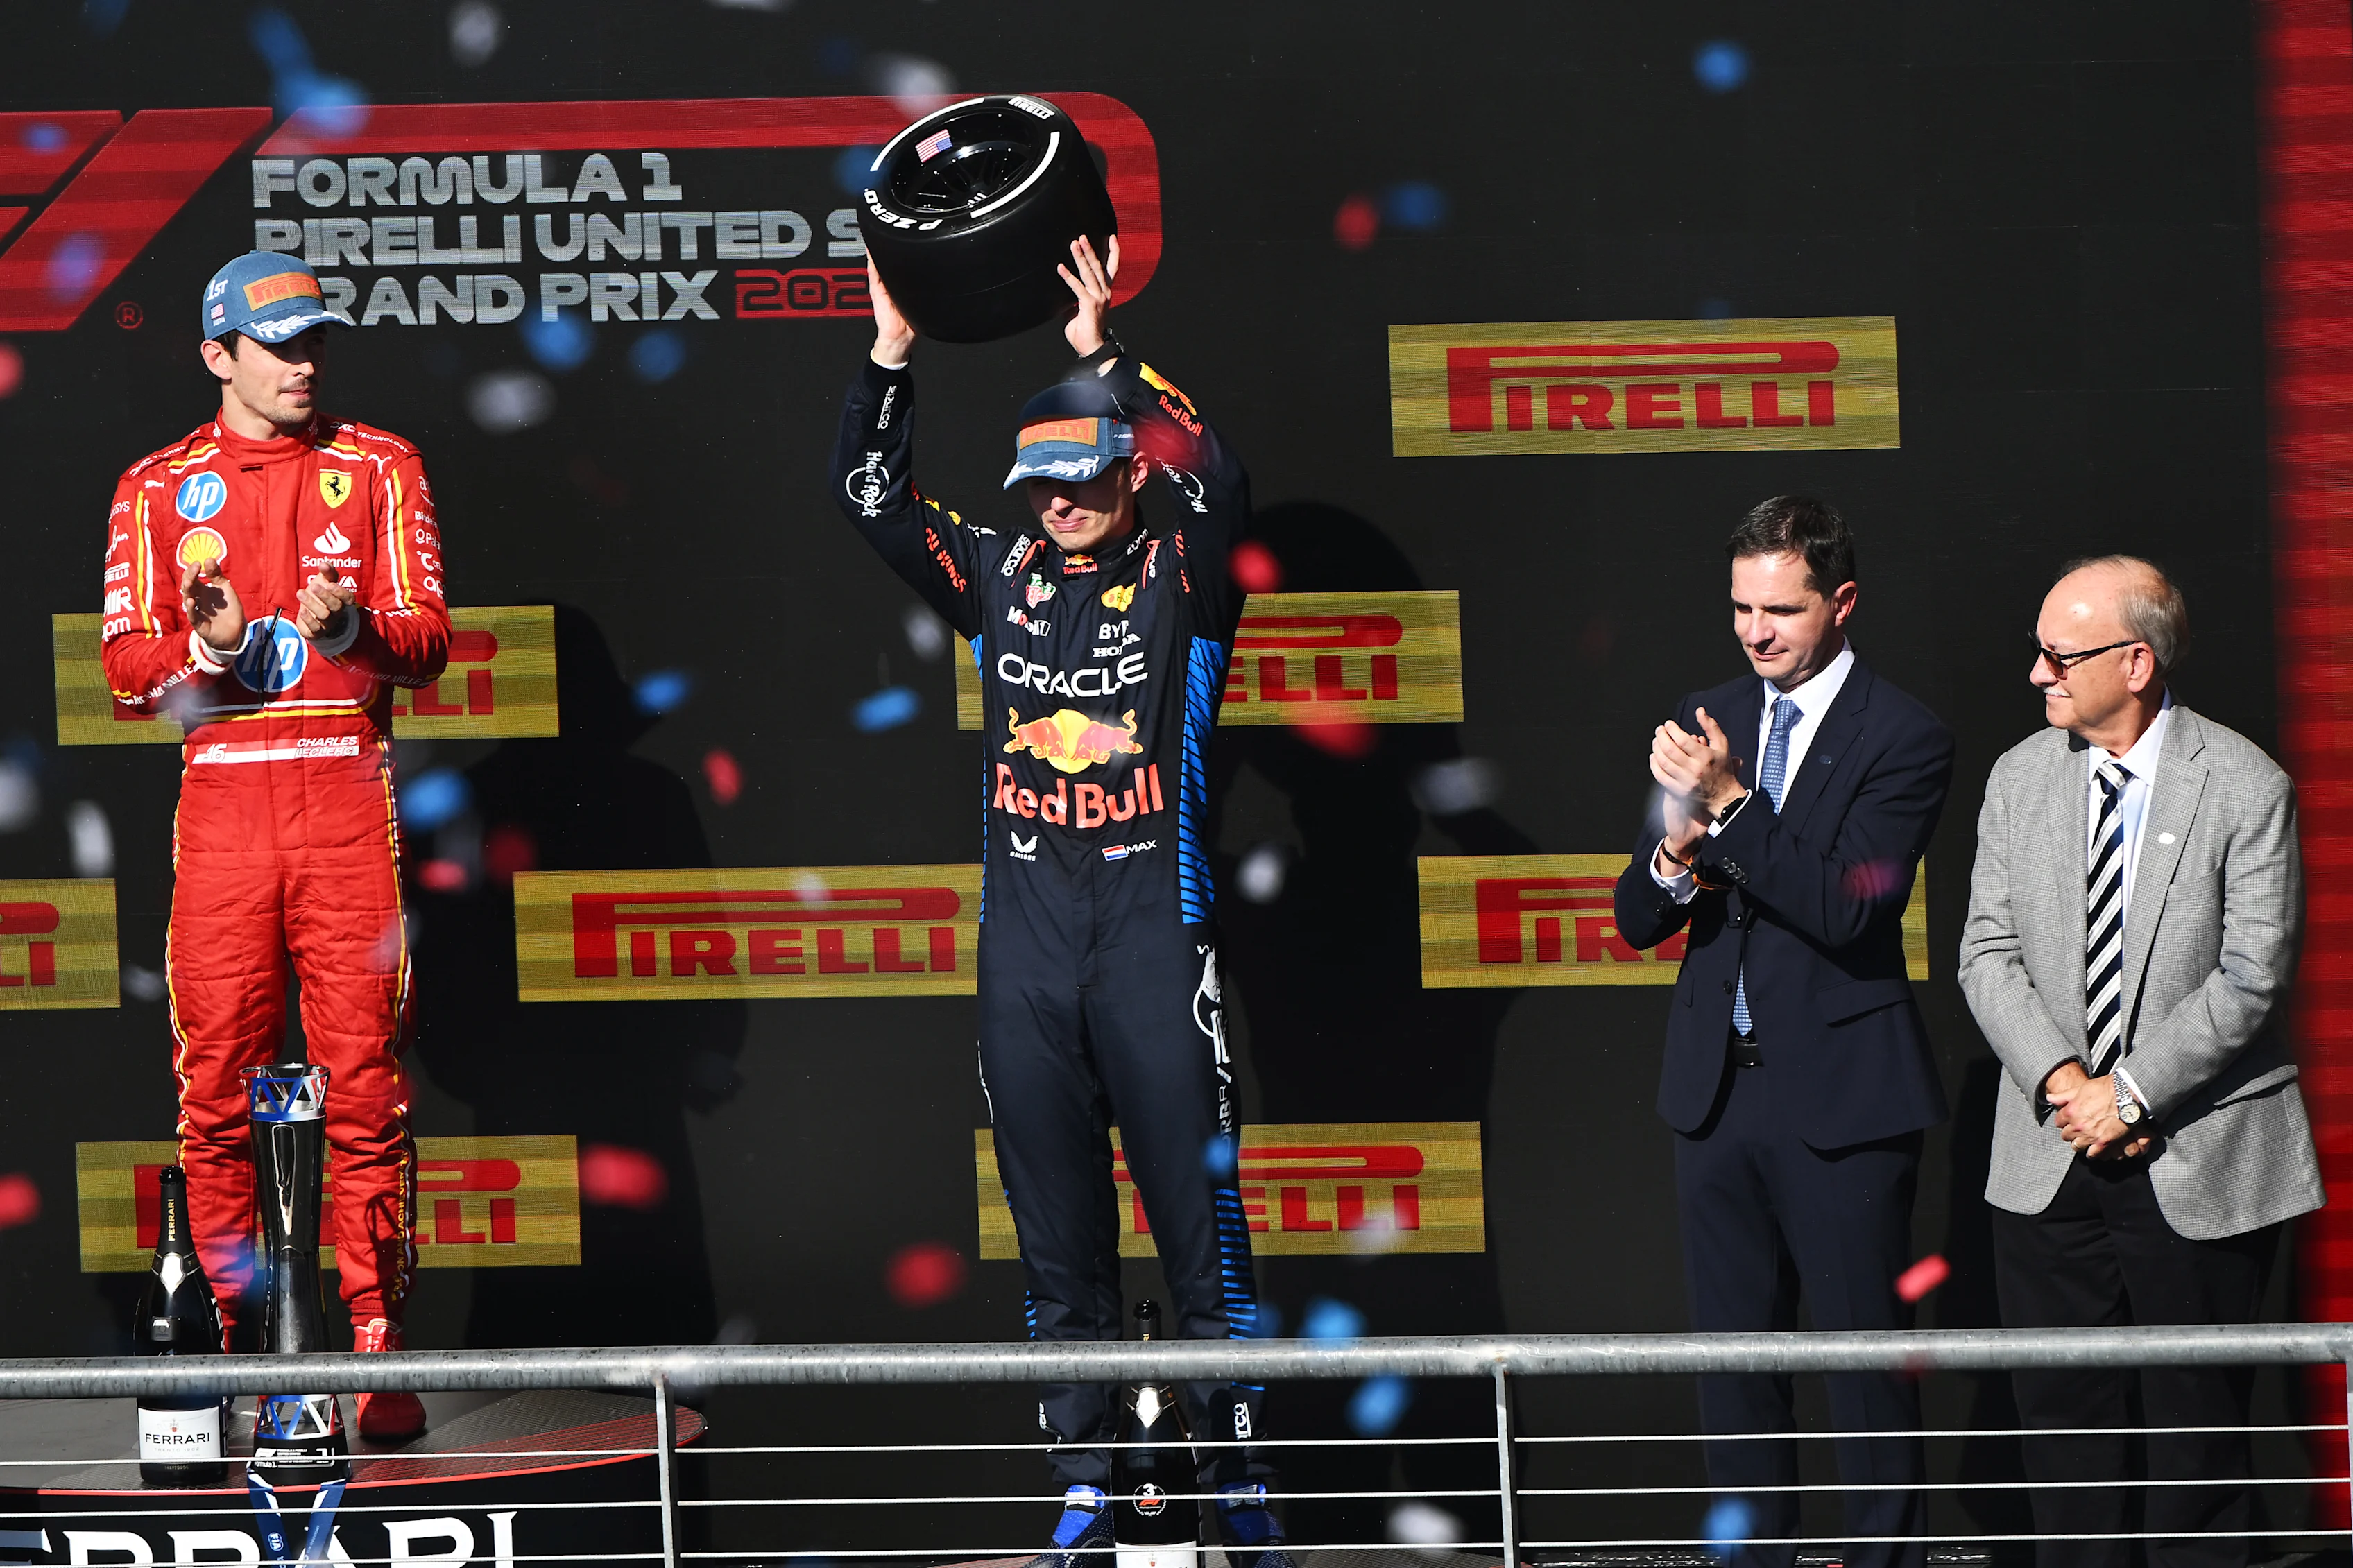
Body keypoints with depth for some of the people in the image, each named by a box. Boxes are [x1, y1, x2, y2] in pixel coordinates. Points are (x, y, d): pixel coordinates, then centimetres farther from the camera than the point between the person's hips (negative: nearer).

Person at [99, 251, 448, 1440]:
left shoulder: (378, 469, 11)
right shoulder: (159, 487, 11)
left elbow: (427, 640, 3)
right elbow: (126, 669, 5)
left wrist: (352, 629, -18)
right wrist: (204, 649, -16)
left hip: (347, 793, -1)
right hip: (220, 797, 1)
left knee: (366, 1084, -5)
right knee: (216, 1086, -2)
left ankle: (376, 1350, -3)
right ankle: (221, 1347, 5)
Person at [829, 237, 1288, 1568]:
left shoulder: (1183, 577, 1)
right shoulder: (1000, 576, 11)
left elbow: (1218, 485, -18)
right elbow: (875, 497, 5)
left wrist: (1107, 354, -25)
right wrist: (892, 348, -7)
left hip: (1155, 925, -4)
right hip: (1026, 938, 4)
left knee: (1199, 1212, -4)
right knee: (1057, 1231, 6)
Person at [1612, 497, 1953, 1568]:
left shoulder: (1903, 741, -8)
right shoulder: (1708, 722, 9)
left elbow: (1846, 910, -19)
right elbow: (1637, 921, 9)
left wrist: (1728, 805, -24)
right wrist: (1677, 855, -13)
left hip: (1840, 1099, -6)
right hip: (1717, 1086, 6)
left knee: (1867, 1358, 0)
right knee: (1734, 1359, 11)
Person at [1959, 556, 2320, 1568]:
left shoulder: (2246, 788, -8)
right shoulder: (2020, 779, 6)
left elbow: (2251, 976, -11)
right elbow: (1989, 954, 4)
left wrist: (2132, 1091, -14)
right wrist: (2061, 1080, -11)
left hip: (2200, 1163, -4)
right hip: (2050, 1161, 4)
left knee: (2196, 1427, 3)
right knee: (2060, 1416, 6)